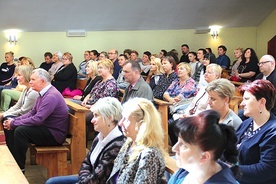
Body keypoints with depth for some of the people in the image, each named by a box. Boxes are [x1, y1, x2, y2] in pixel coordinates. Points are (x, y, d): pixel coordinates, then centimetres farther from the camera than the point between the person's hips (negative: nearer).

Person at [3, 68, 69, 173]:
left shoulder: (51, 96, -23)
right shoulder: (43, 94, 9)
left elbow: (37, 119, -28)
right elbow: (32, 113, 14)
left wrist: (14, 123, -19)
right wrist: (14, 121, -1)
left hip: (55, 134, -10)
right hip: (45, 129, 10)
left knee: (20, 131, -25)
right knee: (10, 128, 4)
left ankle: (20, 168, -14)